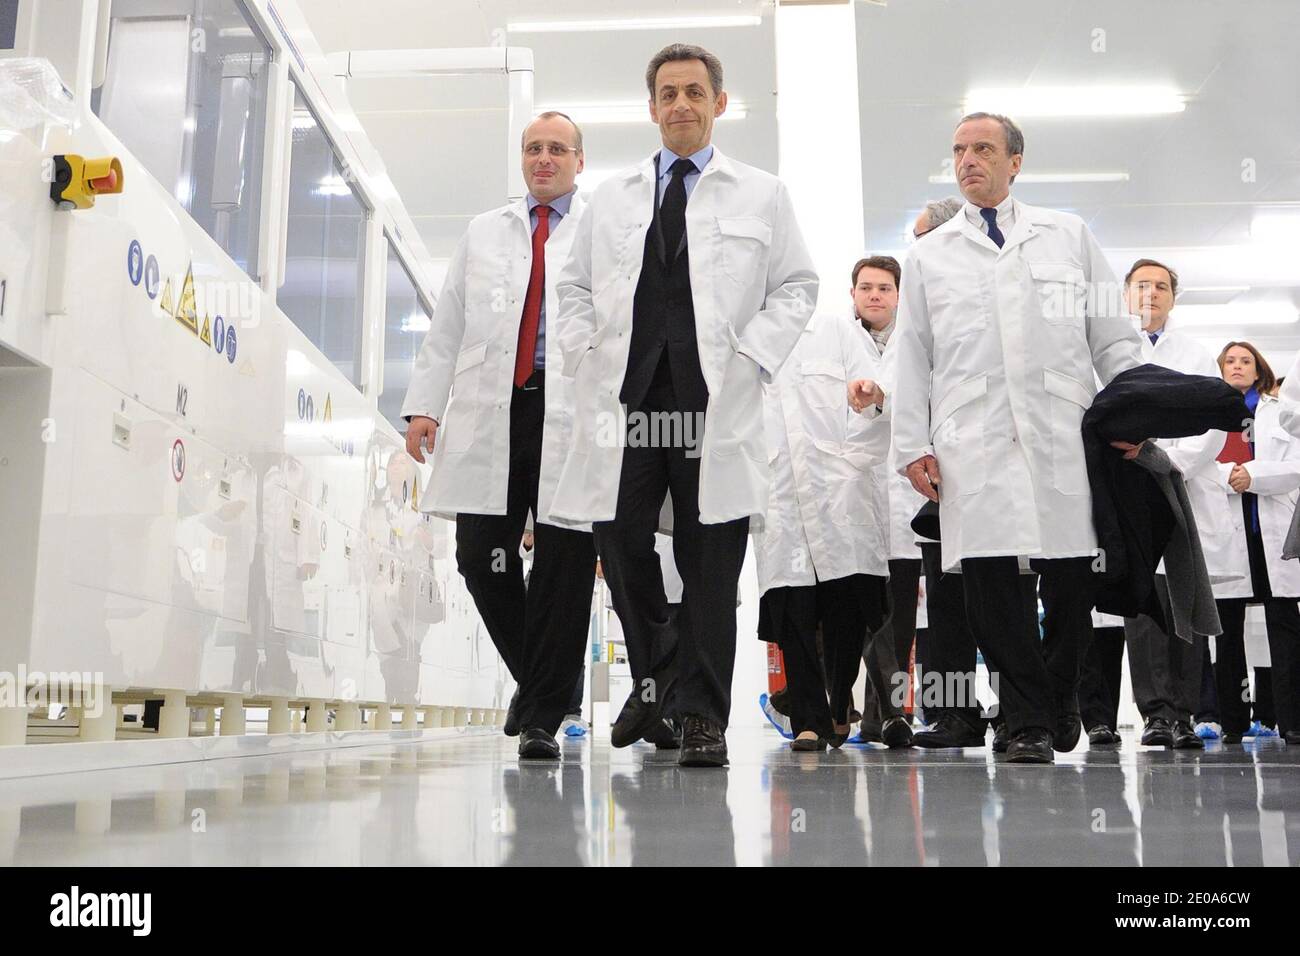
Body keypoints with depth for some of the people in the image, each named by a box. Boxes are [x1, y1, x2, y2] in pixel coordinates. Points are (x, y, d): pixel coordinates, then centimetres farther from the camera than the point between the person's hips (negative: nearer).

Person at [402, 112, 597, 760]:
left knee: (565, 563, -5)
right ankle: (535, 680, 22)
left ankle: (542, 719, 4)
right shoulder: (483, 233, 22)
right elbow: (446, 329, 19)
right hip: (491, 414, 3)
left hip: (573, 415, -3)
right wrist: (423, 404, 9)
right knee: (482, 555, 0)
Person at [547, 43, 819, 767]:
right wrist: (585, 353, 5)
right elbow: (576, 285, 22)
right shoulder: (612, 197, 19)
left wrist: (752, 356, -4)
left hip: (715, 403, -2)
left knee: (710, 564, -1)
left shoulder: (761, 195, 12)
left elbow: (798, 286, 10)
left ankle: (704, 719, 6)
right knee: (619, 542, 0)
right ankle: (652, 679, 22)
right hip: (625, 400, 3)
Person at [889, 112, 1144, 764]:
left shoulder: (1069, 236, 16)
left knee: (1071, 581, 1)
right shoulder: (929, 256, 16)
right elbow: (911, 360, 12)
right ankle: (1028, 722, 3)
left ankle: (1059, 698, 24)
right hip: (971, 445, 0)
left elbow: (1112, 338, 14)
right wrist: (913, 446, 4)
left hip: (1063, 436, 0)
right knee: (991, 582, -7)